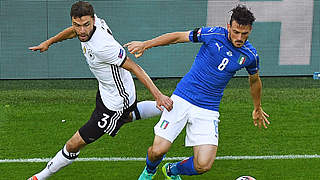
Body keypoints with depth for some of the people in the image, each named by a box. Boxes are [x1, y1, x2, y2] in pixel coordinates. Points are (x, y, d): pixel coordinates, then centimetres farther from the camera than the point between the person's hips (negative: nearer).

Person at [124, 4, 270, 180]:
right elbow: (178, 36, 0)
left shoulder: (250, 55, -2)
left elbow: (255, 80, 19)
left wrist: (257, 109, 32)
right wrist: (145, 44, -3)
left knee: (203, 165, -11)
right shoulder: (214, 34, -11)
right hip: (182, 98, -2)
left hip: (208, 110, 2)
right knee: (157, 151, -9)